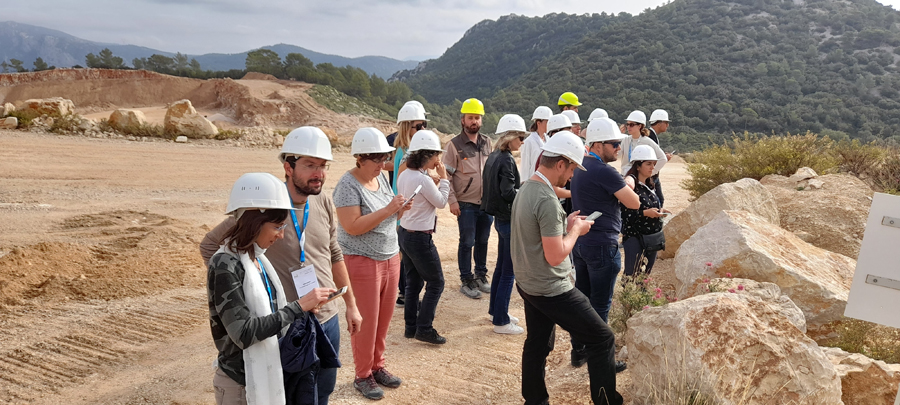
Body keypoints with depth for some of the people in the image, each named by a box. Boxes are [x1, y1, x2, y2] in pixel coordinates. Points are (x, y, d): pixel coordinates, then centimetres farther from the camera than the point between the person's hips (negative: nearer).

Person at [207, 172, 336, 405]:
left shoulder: (257, 257, 5)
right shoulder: (225, 265, -20)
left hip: (267, 374, 8)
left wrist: (303, 307, -4)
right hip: (241, 382, -8)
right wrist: (298, 306, -23)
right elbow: (243, 332, -24)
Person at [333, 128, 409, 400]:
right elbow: (352, 226, -23)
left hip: (390, 258, 7)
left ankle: (377, 366, 30)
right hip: (362, 262, -7)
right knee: (366, 322, 3)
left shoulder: (381, 177, 7)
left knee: (384, 318, 14)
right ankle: (363, 376, 20)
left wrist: (399, 210, -3)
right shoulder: (348, 185, -16)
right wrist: (387, 210, -25)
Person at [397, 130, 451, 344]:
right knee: (436, 282, 5)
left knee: (413, 282, 17)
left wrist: (438, 181, 7)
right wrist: (444, 178, 0)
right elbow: (441, 202, -9)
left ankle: (411, 326, 25)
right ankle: (424, 329, 7)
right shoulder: (423, 180, -23)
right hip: (420, 238, -9)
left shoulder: (404, 175, 3)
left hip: (404, 233, 9)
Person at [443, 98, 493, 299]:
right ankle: (466, 281, 14)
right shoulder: (454, 144, -7)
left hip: (487, 202, 5)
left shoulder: (487, 142, 8)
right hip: (466, 204, -4)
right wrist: (452, 200, -13)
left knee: (483, 241, 13)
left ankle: (481, 276, 28)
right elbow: (446, 175, -7)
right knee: (467, 242, 2)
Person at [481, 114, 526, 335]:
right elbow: (508, 192, -26)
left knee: (501, 266, 20)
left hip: (500, 217, 10)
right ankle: (500, 321, 7)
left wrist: (522, 188, 12)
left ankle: (495, 310, 33)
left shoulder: (493, 156, 9)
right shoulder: (506, 159, -19)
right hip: (509, 219, -10)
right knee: (509, 271, -1)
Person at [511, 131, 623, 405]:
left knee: (537, 344, 19)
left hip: (528, 284, 10)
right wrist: (575, 230, -10)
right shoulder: (547, 200, -24)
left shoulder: (526, 189, 5)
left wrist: (565, 224, 9)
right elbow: (555, 256, -24)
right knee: (602, 339, 2)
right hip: (551, 290, -10)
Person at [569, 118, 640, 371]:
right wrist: (628, 185, 5)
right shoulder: (605, 171, -20)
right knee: (600, 305, 2)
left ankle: (578, 352, 26)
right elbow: (634, 203, -17)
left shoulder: (580, 167, 8)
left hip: (581, 242, 9)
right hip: (602, 245, -9)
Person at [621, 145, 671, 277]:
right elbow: (624, 214, -21)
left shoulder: (649, 186, 11)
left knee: (647, 276, 14)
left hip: (652, 238, 9)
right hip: (634, 237, -8)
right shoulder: (630, 185, -14)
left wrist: (659, 211, 6)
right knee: (632, 277, -11)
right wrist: (645, 213, -23)